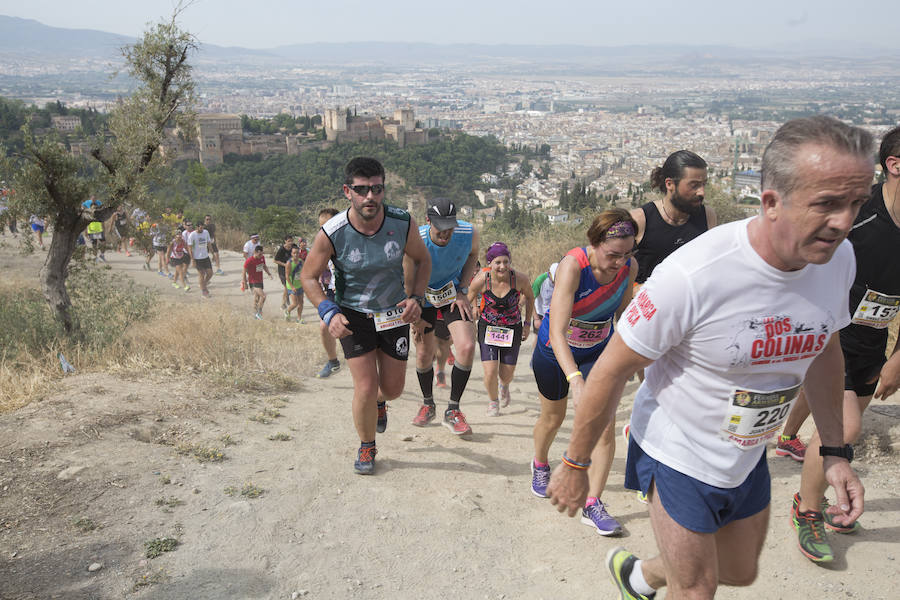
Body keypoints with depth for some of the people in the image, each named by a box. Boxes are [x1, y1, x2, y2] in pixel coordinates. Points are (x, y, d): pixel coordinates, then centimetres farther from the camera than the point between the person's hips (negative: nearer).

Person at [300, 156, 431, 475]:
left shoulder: (403, 223, -18)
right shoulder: (331, 233, -22)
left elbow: (422, 259, 2)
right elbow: (309, 276, -8)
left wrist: (416, 297, -13)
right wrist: (329, 312, -22)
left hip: (394, 312, 2)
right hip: (353, 315, -2)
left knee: (392, 388, 10)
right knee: (366, 387, -8)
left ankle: (377, 402, 50)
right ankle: (366, 448, 20)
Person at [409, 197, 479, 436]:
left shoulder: (469, 233, -23)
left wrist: (463, 291, -6)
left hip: (453, 295, 1)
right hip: (423, 297, -1)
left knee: (467, 347, -17)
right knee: (424, 355, 3)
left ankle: (453, 411, -1)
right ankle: (428, 404, 33)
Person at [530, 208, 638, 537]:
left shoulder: (630, 266, -17)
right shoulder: (573, 265, -33)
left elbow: (622, 313, 3)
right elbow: (556, 331, -40)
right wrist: (575, 379, -51)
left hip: (598, 351, 3)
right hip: (556, 351, -3)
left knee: (605, 426, -8)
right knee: (553, 417, 18)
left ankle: (592, 504, 6)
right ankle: (540, 464, 50)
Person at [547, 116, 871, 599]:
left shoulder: (838, 257, -11)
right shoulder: (694, 275, -32)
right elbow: (611, 371, -23)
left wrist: (835, 450, 7)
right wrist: (575, 465, -14)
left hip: (748, 459, 7)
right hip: (678, 456, -6)